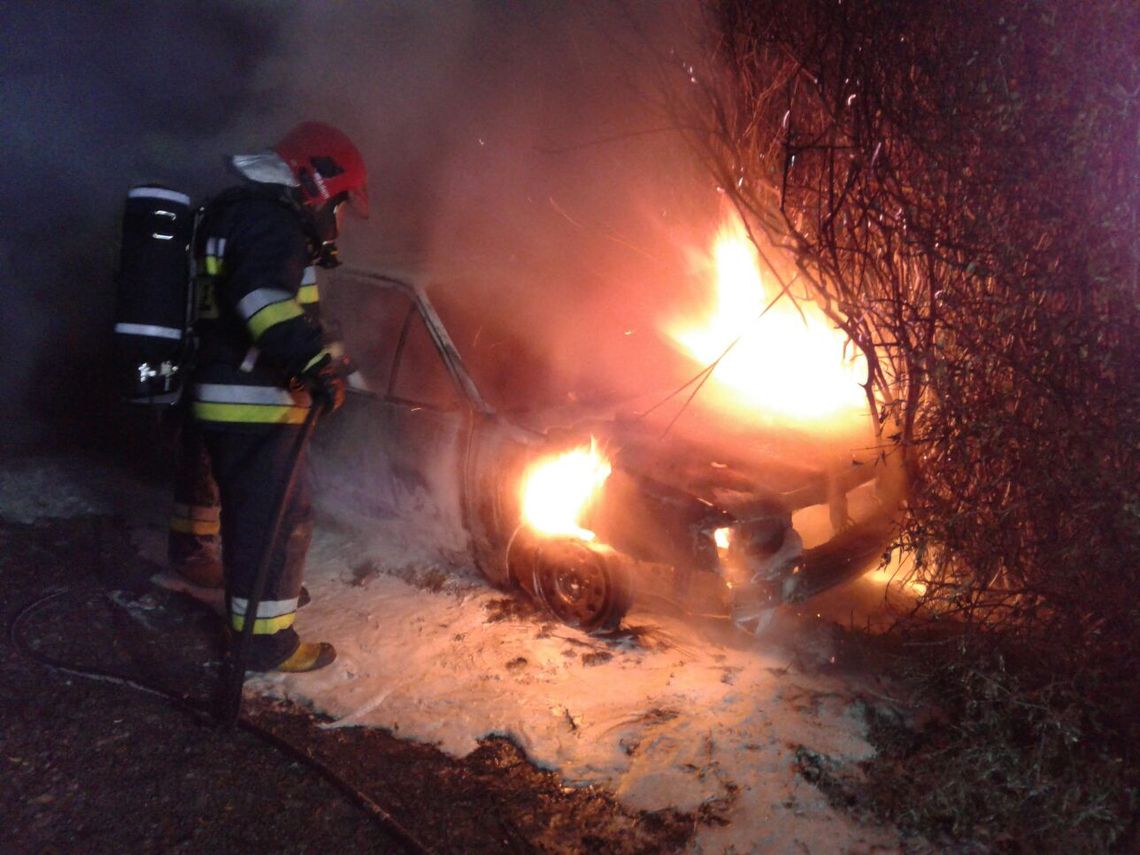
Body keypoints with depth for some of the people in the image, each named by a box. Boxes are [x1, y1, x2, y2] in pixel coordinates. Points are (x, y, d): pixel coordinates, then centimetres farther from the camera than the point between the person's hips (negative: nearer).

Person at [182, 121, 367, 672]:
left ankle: (196, 553, 61)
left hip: (205, 387, 11)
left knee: (209, 472, 33)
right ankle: (264, 641, 3)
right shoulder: (272, 222, -16)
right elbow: (264, 294, -35)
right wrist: (314, 359, -44)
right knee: (275, 518, -5)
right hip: (253, 403, -11)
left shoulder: (232, 212, 17)